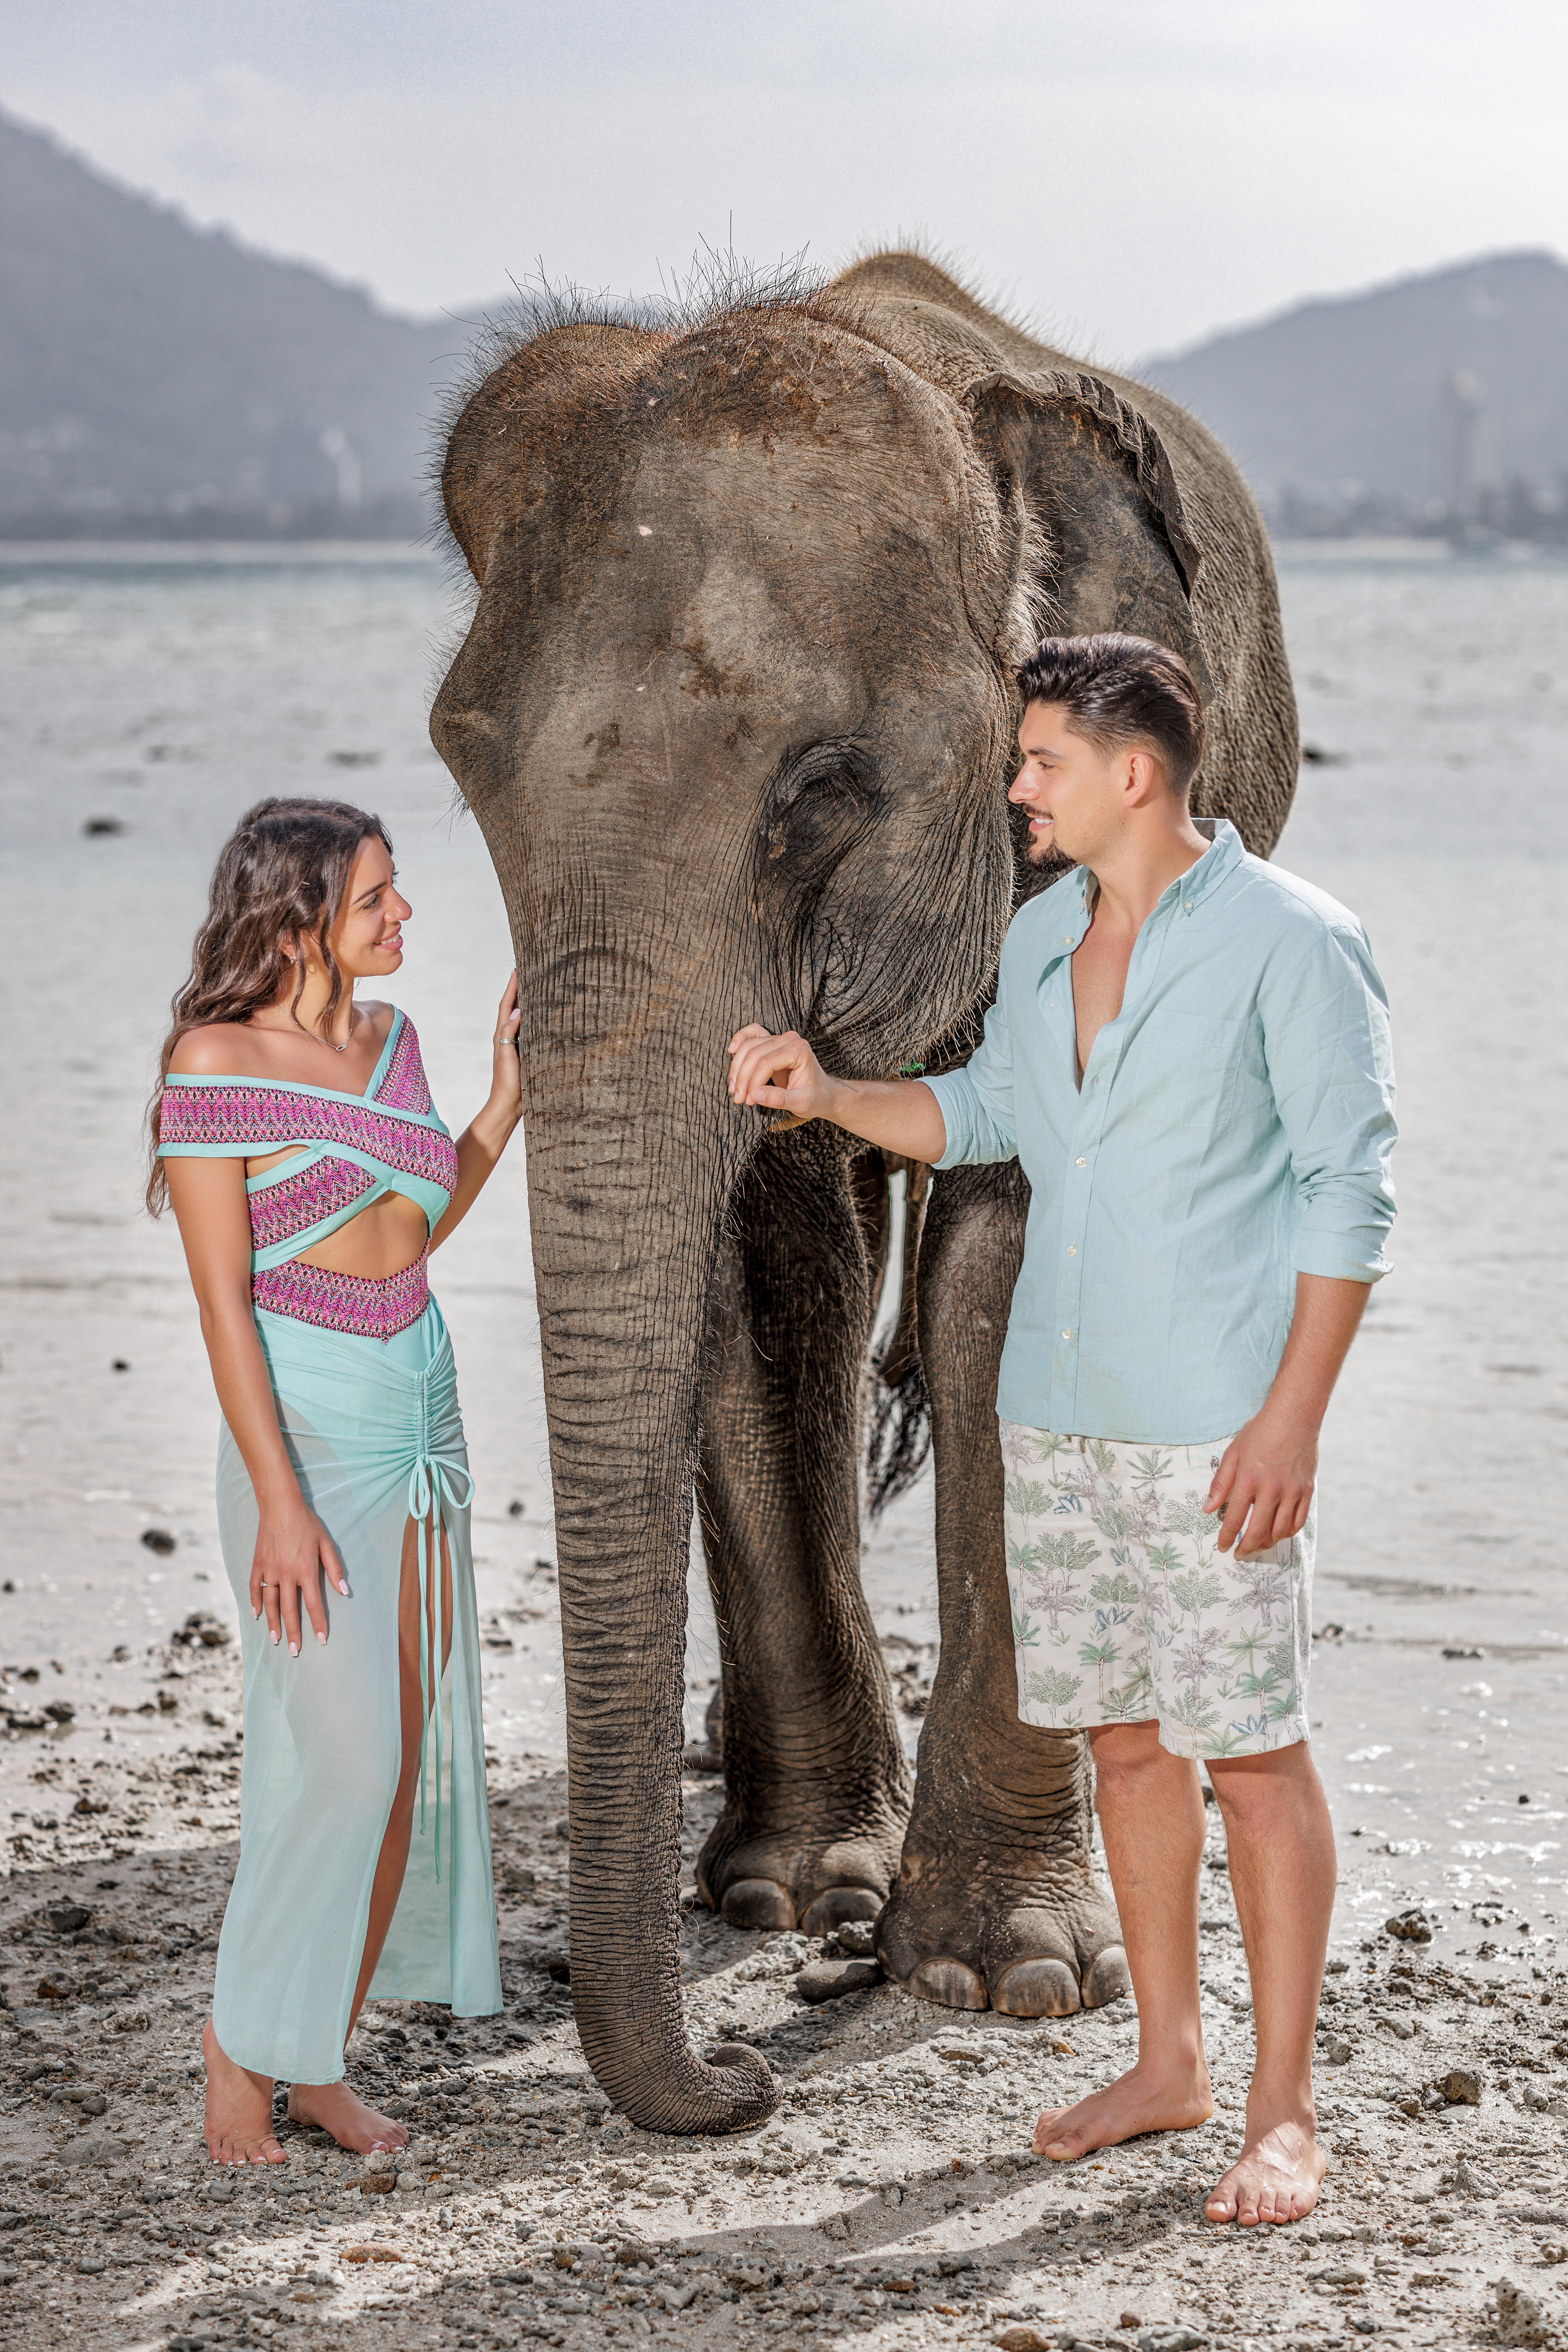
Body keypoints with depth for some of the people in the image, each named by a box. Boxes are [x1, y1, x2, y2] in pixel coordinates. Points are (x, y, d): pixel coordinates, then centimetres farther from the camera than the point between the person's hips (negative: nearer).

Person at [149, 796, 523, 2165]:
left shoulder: (389, 1039, 8)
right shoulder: (217, 1065, -12)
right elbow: (222, 1297, -14)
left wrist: (510, 1091, 10)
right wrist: (280, 1502, -18)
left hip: (425, 1424, 7)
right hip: (306, 1433, -7)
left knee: (414, 1754, 6)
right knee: (342, 1756, -9)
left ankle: (324, 2062, 16)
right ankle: (243, 2047, 9)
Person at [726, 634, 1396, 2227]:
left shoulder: (1290, 944, -11)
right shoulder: (1041, 937, 10)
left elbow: (1350, 1187, -11)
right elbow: (988, 1112, 26)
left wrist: (1293, 1418, -16)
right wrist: (827, 1096, 9)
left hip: (1215, 1425, -7)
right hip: (1056, 1414, 7)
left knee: (1250, 1754, -4)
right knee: (1122, 1738, 12)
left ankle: (1283, 2110, 4)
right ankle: (1169, 2063, 24)